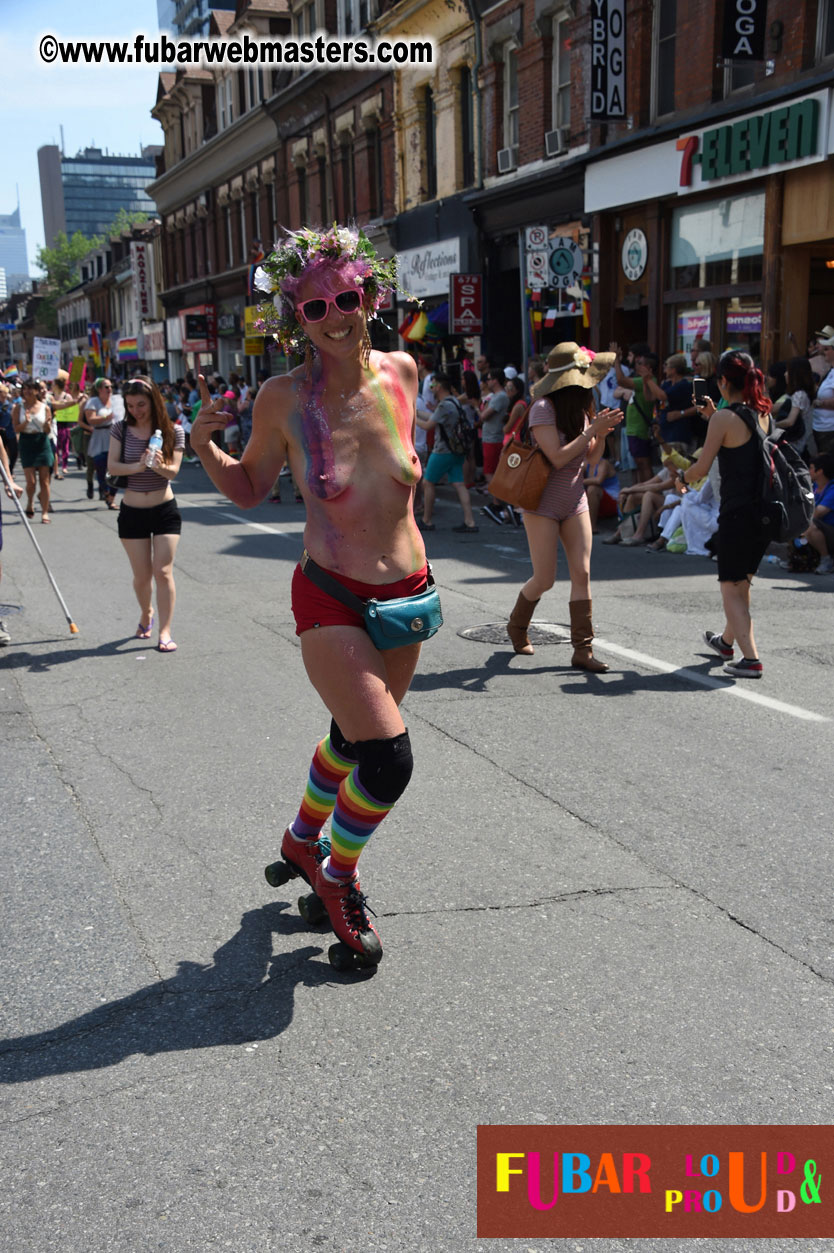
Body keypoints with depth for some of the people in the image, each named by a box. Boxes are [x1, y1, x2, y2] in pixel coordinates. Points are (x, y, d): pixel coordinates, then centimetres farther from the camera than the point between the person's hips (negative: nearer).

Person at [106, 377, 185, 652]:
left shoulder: (173, 431, -5)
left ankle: (165, 632, -4)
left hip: (165, 510, -1)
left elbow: (173, 471, -12)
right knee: (142, 576, 7)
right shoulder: (121, 428, -1)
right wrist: (138, 467, -27)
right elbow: (111, 466, -9)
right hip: (132, 513, 2)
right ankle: (146, 614, 36)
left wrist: (161, 466, -35)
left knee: (163, 571, -8)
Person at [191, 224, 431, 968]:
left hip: (406, 594, 5)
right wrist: (204, 447, -16)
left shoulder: (401, 370, -4)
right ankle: (337, 876, 16)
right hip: (331, 599, -5)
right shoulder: (284, 398, -13)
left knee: (354, 736, 22)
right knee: (389, 758, -14)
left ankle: (305, 840, 51)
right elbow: (248, 490, 0)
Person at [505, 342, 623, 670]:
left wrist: (602, 433, -9)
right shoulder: (544, 408, -15)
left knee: (582, 573, -3)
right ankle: (516, 625, 29)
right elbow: (558, 458, -22)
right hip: (544, 504, -6)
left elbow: (592, 459, 9)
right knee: (544, 580, -1)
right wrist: (593, 430, -21)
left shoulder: (580, 409, 6)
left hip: (575, 502, 6)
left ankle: (582, 649, 0)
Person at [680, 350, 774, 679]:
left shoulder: (725, 417, -13)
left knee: (731, 588, 2)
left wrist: (682, 477, 9)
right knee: (742, 581, 24)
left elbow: (702, 467, -12)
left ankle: (750, 659, -7)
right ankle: (727, 641, 44)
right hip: (766, 512, 7)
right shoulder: (762, 413, 8)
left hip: (737, 513, -7)